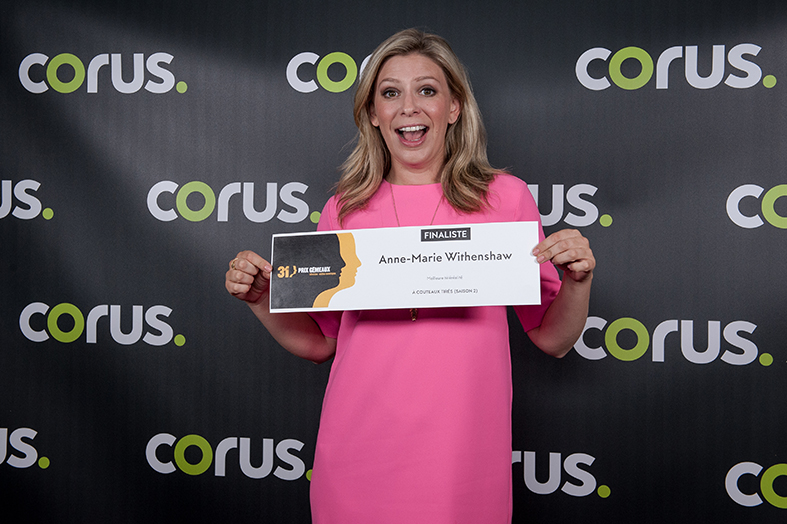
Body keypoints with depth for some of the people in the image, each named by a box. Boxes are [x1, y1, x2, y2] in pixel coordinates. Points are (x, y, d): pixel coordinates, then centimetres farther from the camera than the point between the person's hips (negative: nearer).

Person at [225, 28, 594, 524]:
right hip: (358, 458, 1)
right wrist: (260, 298, -3)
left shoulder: (506, 198, -1)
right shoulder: (344, 209, 2)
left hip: (462, 458, -1)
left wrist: (578, 280, -15)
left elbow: (553, 339, 3)